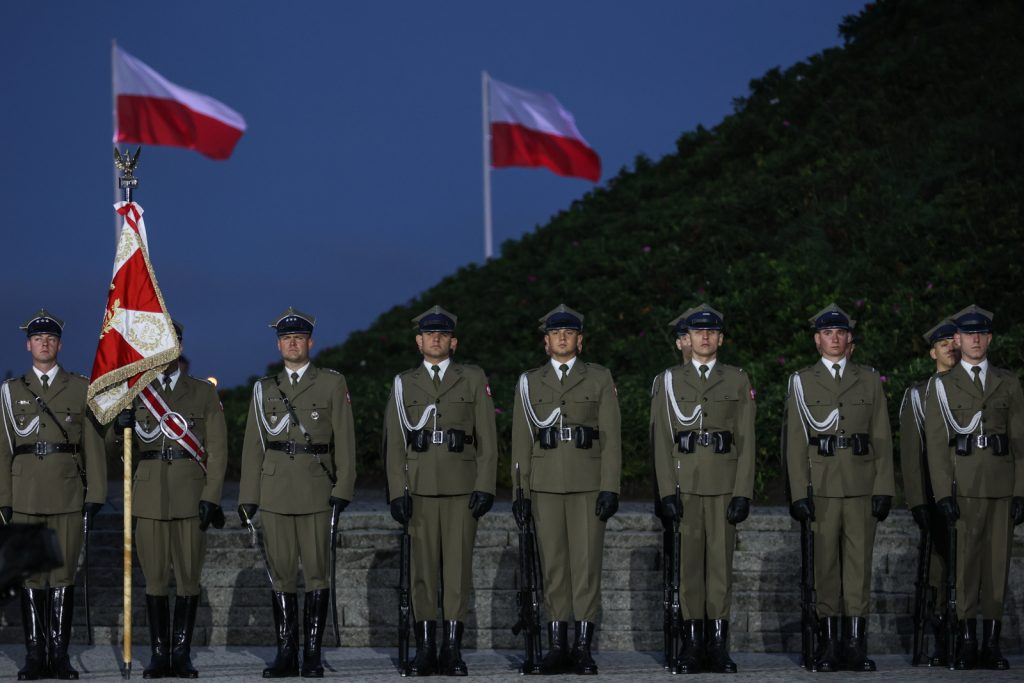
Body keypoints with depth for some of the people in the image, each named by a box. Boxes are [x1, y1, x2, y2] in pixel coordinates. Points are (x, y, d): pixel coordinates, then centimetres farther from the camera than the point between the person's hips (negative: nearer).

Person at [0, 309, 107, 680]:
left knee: (64, 573, 0)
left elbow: (93, 444, 6)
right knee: (30, 573, 1)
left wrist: (96, 493, -1)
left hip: (68, 493, 0)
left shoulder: (80, 388, 8)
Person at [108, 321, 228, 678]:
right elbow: (116, 447, 13)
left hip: (191, 497, -1)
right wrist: (119, 426, -10)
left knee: (188, 577, -1)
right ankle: (159, 655, 6)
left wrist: (211, 498, -8)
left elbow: (217, 450, 3)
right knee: (155, 577, 1)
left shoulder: (204, 393, 7)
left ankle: (182, 655, 4)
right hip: (149, 497, 1)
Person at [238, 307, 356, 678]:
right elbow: (253, 445, 12)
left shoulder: (333, 384, 5)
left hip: (317, 490, -2)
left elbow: (344, 440, 1)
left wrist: (343, 489, -8)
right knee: (281, 572, 2)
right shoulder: (264, 388, 13)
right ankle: (286, 653, 6)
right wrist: (248, 496, 6)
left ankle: (313, 654, 1)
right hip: (275, 491, 2)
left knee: (317, 571, -2)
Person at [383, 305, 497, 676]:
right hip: (419, 487, 1)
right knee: (422, 567, 1)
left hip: (461, 486, -1)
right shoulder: (403, 384, 8)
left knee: (458, 565, -1)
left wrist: (485, 488, -6)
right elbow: (394, 442, 6)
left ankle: (453, 649, 3)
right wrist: (397, 492, -3)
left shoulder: (473, 379, 6)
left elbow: (487, 438, 2)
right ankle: (425, 649, 5)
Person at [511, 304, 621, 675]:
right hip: (546, 484, 2)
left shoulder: (600, 378, 4)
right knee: (553, 564, 2)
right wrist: (520, 491, 1)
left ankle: (583, 647, 0)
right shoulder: (530, 382, 9)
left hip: (588, 483, -1)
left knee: (586, 562, -3)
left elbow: (611, 437, 0)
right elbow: (521, 440, 8)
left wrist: (610, 488, -8)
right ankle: (558, 646, 6)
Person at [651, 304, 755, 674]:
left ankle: (718, 644, 5)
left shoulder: (737, 380, 7)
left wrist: (743, 493, -5)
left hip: (724, 482, 0)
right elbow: (663, 440, 2)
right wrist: (667, 491, -7)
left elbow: (746, 441, 4)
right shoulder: (669, 380, 6)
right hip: (684, 482, 0)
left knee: (721, 562, 1)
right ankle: (692, 642, 5)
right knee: (688, 563, 1)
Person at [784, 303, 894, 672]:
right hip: (821, 486, -1)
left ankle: (855, 642, 1)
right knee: (824, 563, 0)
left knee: (859, 561, -1)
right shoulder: (802, 382, 6)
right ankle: (828, 640, 4)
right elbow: (795, 441, 2)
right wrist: (799, 493, -6)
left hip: (862, 485, 1)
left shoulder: (869, 380, 10)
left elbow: (882, 438, 8)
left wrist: (884, 488, 0)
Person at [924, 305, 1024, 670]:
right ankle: (966, 644, -2)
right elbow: (936, 443, 0)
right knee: (966, 562, -5)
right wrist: (944, 494, -9)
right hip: (964, 485, -2)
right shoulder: (941, 385, 6)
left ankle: (991, 644, 7)